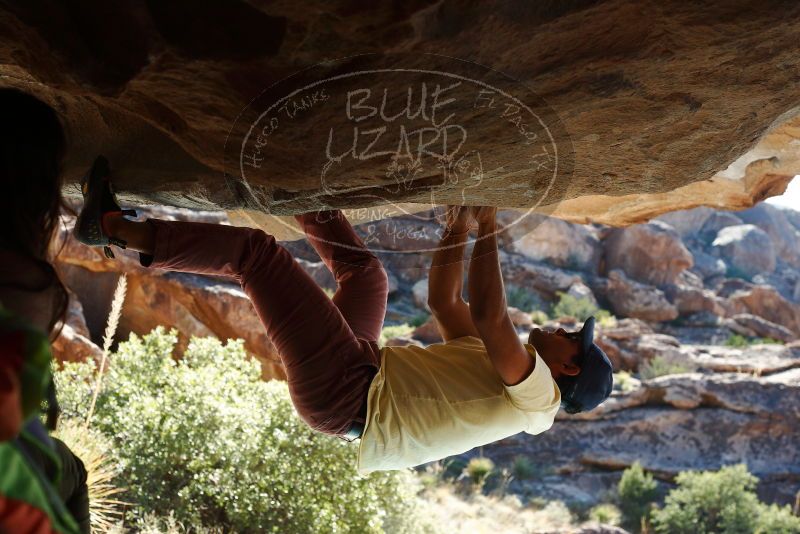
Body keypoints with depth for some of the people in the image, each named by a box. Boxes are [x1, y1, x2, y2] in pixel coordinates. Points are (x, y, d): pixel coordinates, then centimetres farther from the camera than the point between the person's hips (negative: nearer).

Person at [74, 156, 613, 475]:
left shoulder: (536, 394, -7)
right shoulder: (498, 371, 18)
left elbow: (489, 319, -25)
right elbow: (443, 302, 25)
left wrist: (488, 234, -14)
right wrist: (457, 232, 15)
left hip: (344, 390, -9)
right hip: (366, 370, 9)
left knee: (255, 249, -10)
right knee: (366, 269, 25)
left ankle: (113, 226, -1)